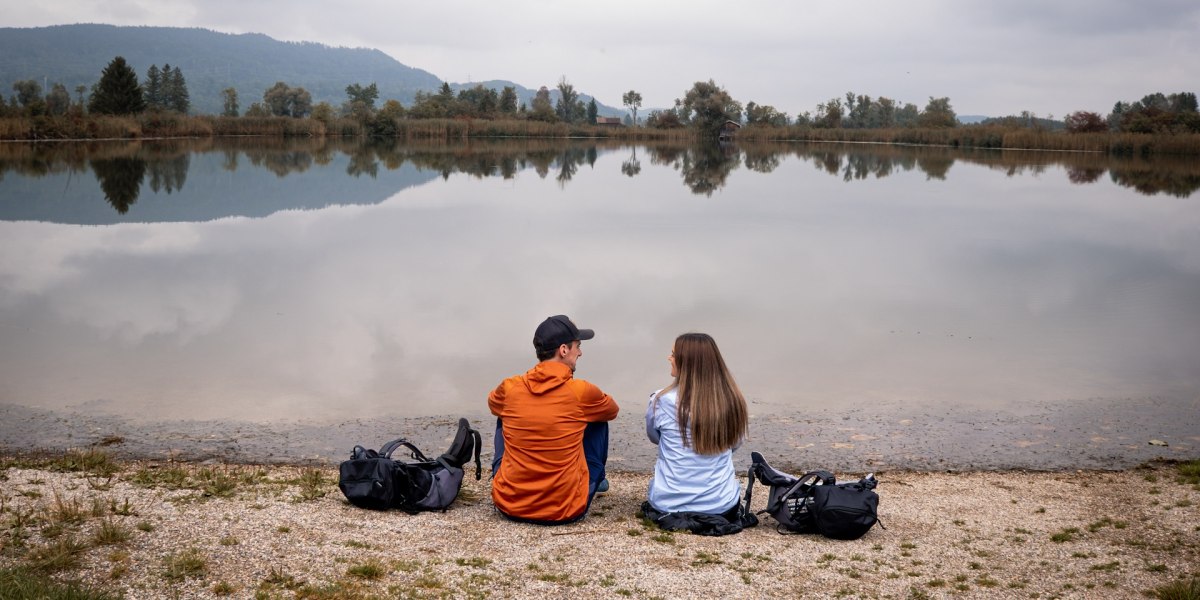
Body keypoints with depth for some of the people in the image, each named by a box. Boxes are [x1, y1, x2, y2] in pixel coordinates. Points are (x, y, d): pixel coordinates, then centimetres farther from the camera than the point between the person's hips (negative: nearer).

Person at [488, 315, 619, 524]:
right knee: (598, 421, 16)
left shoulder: (509, 387, -3)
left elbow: (493, 404, 23)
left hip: (508, 505, 3)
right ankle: (597, 480, 38)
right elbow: (612, 411, 14)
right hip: (567, 510, -2)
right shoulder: (582, 391, -11)